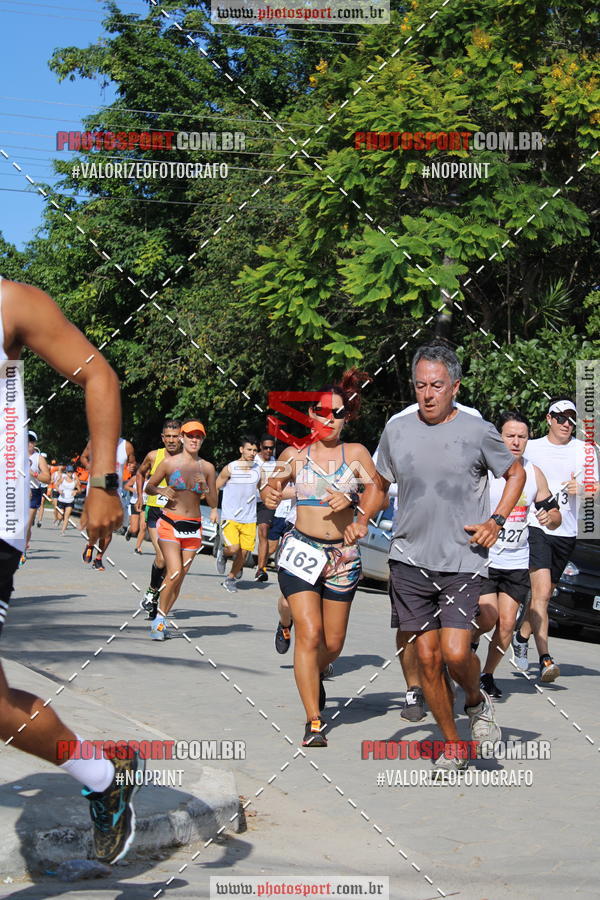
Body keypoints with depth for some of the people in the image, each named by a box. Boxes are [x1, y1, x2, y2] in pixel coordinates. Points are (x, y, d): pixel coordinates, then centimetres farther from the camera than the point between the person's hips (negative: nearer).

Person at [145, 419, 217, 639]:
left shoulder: (207, 468, 6)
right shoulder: (169, 463, -2)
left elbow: (213, 503, 9)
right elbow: (149, 487, 9)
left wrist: (205, 488, -9)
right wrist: (161, 490, -12)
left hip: (193, 527, 4)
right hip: (170, 523, -3)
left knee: (180, 577, 3)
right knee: (174, 572, -17)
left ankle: (160, 621, 16)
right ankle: (159, 620, -1)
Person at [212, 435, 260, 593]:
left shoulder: (257, 470, 6)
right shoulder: (230, 469, -5)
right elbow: (215, 488, 2)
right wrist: (214, 510, -2)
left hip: (249, 519, 4)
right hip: (230, 517, -4)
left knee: (244, 551, 2)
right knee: (233, 549, -19)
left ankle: (230, 579, 22)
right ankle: (223, 552, 17)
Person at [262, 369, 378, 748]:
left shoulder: (356, 453, 3)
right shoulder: (295, 454, 4)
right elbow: (273, 486, 0)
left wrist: (350, 499, -22)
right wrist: (270, 494, -24)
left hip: (344, 555, 2)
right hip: (301, 550, -2)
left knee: (333, 643, 10)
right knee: (309, 633, -14)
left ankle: (315, 675, 45)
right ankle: (314, 721, -6)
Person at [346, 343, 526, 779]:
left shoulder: (478, 431, -2)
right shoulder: (397, 431, 5)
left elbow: (516, 473, 12)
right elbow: (379, 484, 20)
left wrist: (497, 521, -1)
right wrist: (362, 520, 3)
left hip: (462, 562, -3)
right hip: (409, 561, 3)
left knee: (456, 652, -15)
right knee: (427, 657, 5)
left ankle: (478, 702, 20)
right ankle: (452, 746, 21)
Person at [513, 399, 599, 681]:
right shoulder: (531, 448, 5)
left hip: (566, 531, 3)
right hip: (536, 528, -3)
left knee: (544, 594, 12)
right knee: (541, 591, -16)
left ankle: (522, 636, 36)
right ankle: (545, 660, -18)